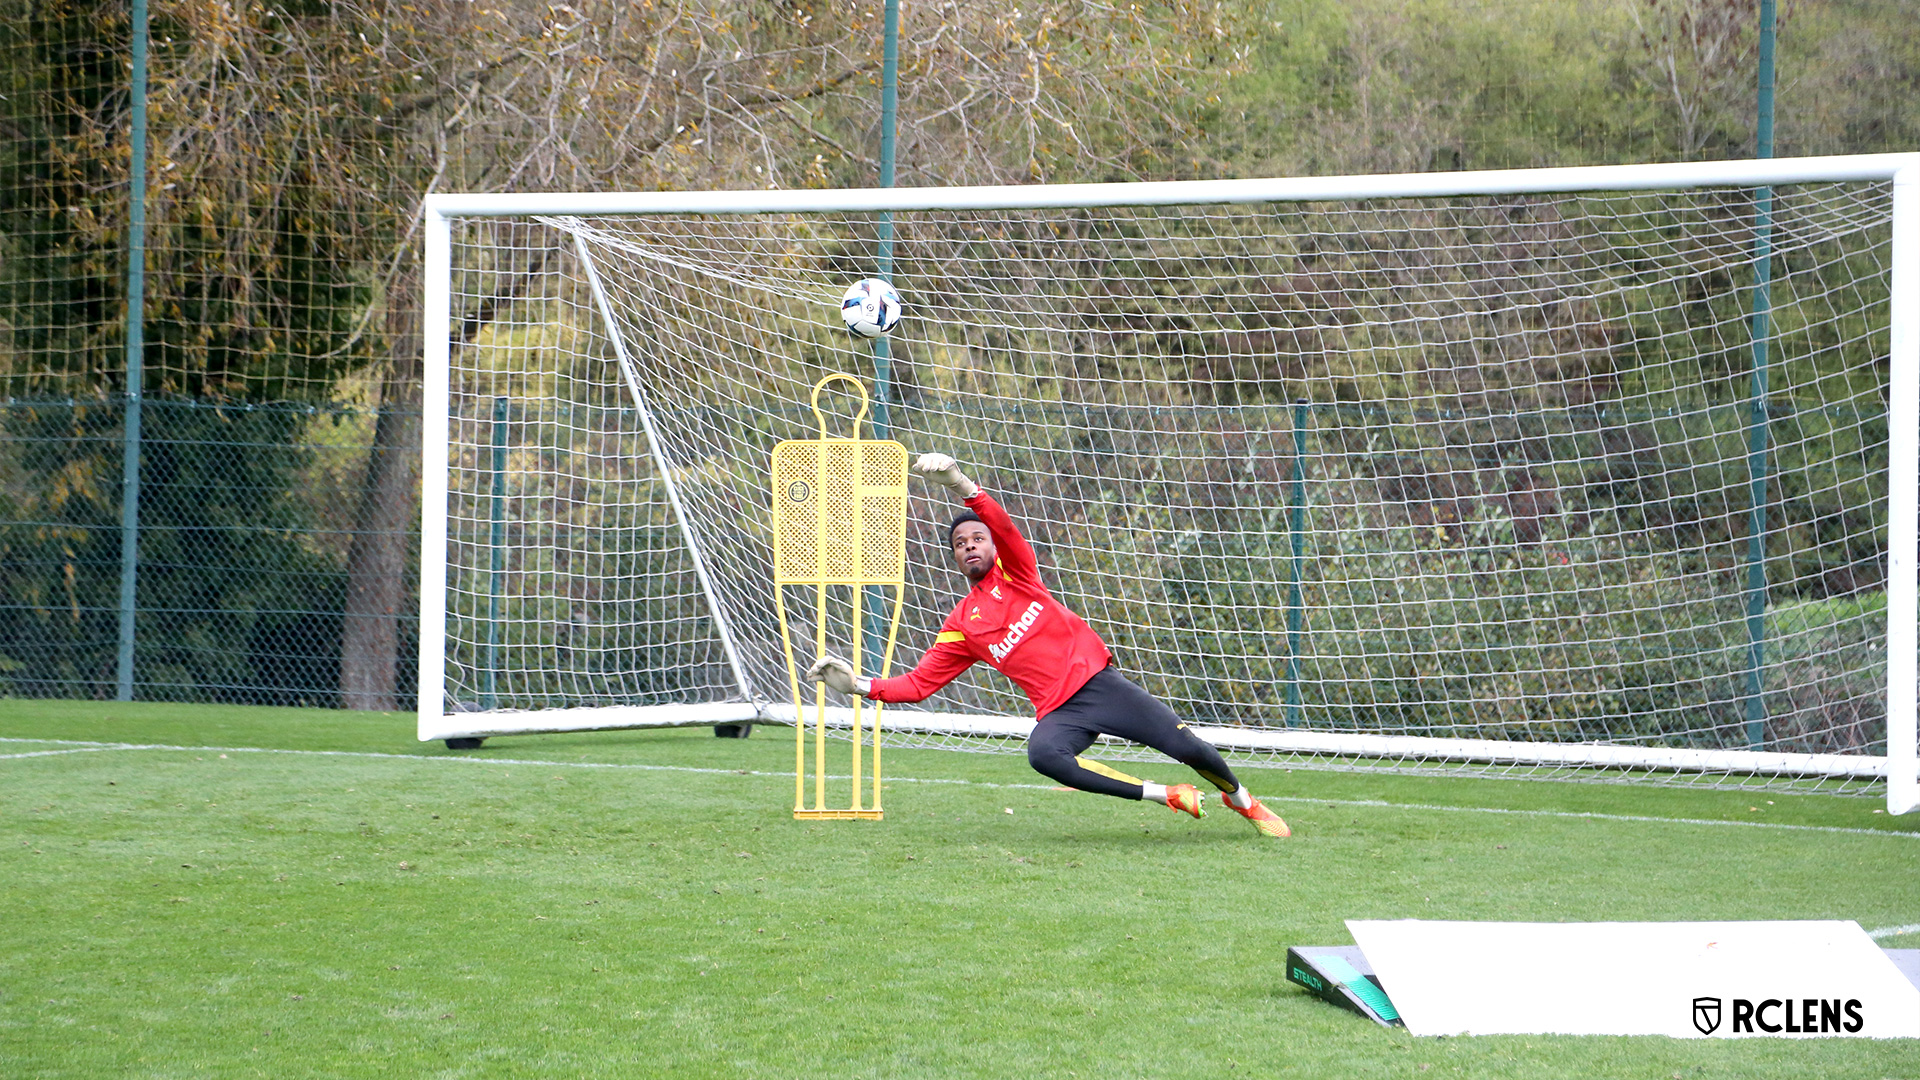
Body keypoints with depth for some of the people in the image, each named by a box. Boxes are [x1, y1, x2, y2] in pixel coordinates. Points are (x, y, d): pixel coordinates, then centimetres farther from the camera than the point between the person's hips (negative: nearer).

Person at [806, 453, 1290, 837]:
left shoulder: (1014, 571, 9)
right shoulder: (961, 626, 15)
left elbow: (1005, 528, -12)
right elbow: (918, 683, 12)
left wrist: (961, 486, -28)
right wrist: (860, 685, -2)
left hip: (1098, 681, -1)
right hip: (1058, 711, 1)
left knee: (1186, 746, -12)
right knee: (1043, 753, -35)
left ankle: (1243, 800, 22)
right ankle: (1167, 796, -23)